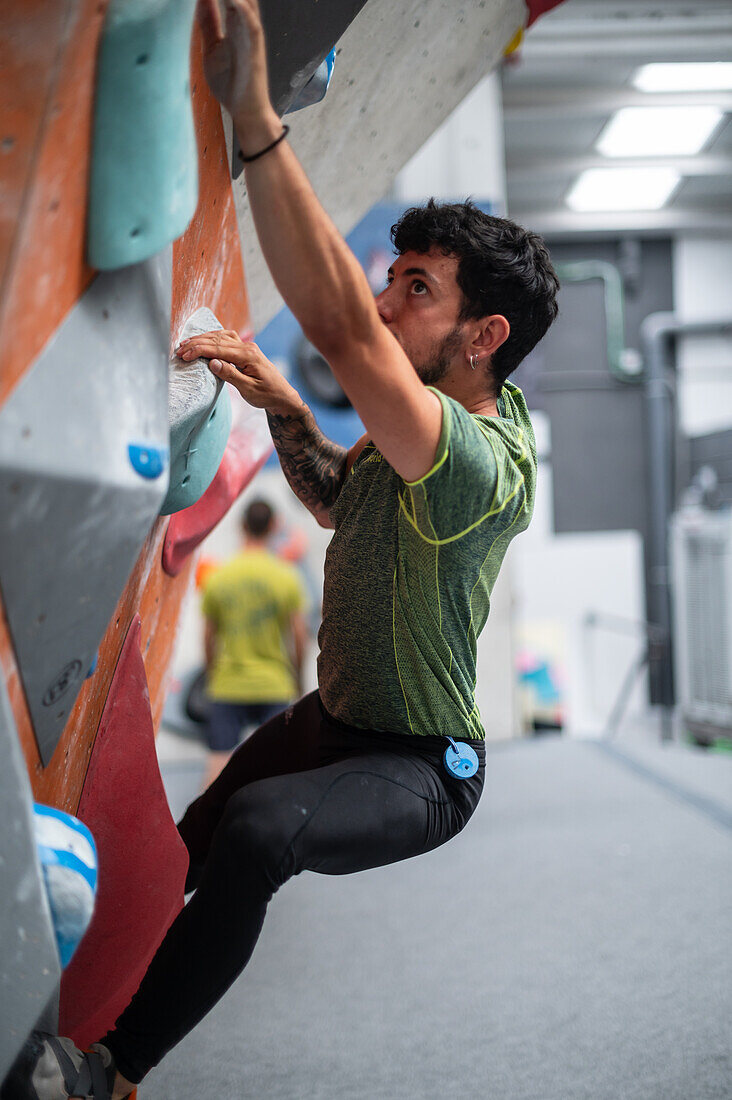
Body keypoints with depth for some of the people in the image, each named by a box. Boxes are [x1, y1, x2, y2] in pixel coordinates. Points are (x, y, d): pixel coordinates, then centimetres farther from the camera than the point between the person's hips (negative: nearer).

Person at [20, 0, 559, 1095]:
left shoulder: (484, 462, -32)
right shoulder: (432, 427, -2)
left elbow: (343, 328, -46)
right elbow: (339, 500, 15)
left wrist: (254, 114, -50)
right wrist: (287, 412, -7)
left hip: (419, 769, -10)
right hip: (335, 716, 10)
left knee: (260, 829, -35)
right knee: (189, 847, 17)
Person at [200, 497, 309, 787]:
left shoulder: (217, 578, -1)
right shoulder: (286, 576, -5)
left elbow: (208, 639, 4)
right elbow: (300, 635, -4)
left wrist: (211, 680, 17)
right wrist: (297, 678, 10)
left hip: (227, 687, 1)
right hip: (275, 686, -1)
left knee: (218, 759, 2)